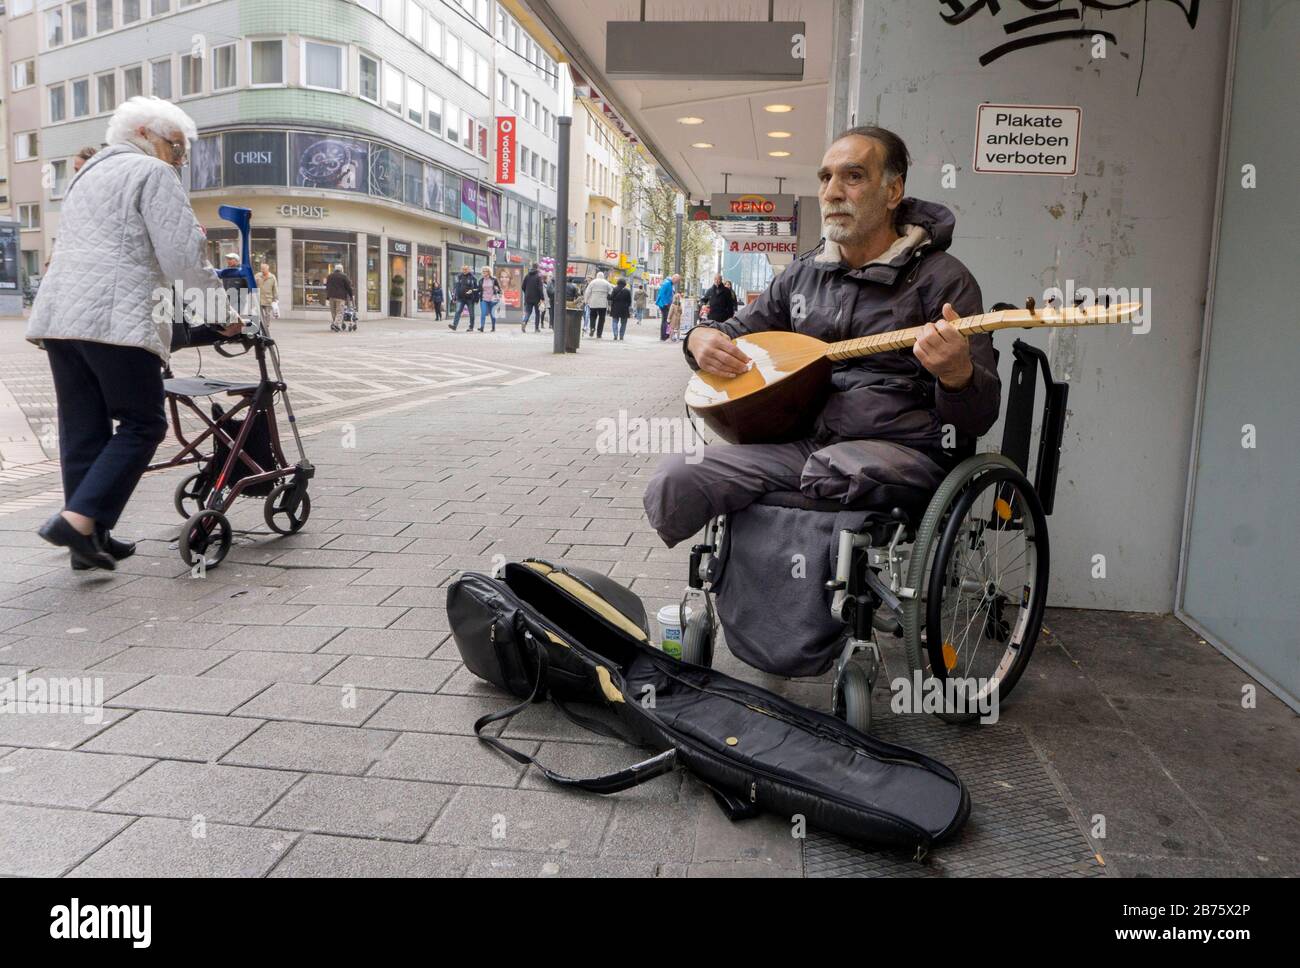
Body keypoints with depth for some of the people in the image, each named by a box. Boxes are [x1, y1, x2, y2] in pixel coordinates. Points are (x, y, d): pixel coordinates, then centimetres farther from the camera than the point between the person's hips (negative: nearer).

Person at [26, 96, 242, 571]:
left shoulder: (86, 174, 29)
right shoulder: (153, 173, 1)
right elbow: (183, 258, -8)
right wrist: (223, 312, 1)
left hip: (59, 312, 9)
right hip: (115, 317, -9)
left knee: (82, 431, 10)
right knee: (142, 424, -1)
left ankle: (90, 540, 14)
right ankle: (79, 519, -12)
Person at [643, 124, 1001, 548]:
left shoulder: (942, 279, -1)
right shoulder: (803, 273, 15)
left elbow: (980, 416, -4)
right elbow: (739, 329, 29)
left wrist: (957, 373, -29)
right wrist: (702, 337, 4)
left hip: (899, 447, -4)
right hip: (803, 441, 4)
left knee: (830, 470, -39)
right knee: (674, 480, -18)